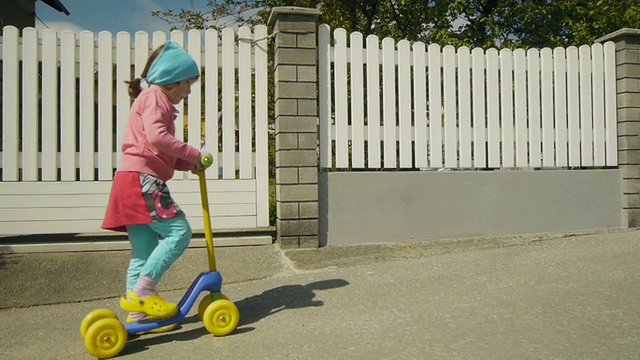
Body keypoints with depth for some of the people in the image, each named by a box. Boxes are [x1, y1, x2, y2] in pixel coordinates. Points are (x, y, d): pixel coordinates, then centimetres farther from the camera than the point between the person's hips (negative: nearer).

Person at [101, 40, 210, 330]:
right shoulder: (154, 96, -3)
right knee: (179, 231, -15)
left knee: (144, 251, 10)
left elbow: (162, 153, 23)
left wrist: (189, 163, 8)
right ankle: (140, 292, -13)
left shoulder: (154, 100, 29)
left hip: (136, 183, 11)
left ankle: (136, 313, 15)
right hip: (140, 179, -11)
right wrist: (193, 154, -14)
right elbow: (156, 136, -22)